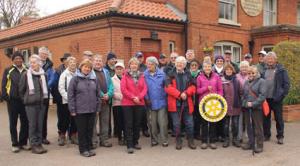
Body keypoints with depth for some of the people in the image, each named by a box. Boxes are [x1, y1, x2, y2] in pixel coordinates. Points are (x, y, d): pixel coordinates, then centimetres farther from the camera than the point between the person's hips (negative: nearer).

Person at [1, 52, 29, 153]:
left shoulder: (26, 71, 8)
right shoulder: (8, 71, 3)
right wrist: (5, 97, -8)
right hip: (12, 100, -2)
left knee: (25, 122, 7)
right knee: (13, 123, 5)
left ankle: (23, 142, 19)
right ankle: (15, 144, 14)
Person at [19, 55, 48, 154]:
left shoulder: (44, 75, 6)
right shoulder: (26, 74, -2)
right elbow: (21, 89, 3)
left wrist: (45, 99, 11)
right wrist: (25, 99, 4)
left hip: (42, 103, 3)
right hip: (31, 104, -3)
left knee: (40, 124, 7)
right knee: (32, 124, -1)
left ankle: (39, 144, 16)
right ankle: (34, 145, 6)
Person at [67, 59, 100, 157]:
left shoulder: (94, 79, 8)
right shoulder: (75, 79, -3)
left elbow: (98, 94, 12)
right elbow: (70, 95, -6)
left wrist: (97, 107, 8)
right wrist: (72, 109, -9)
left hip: (92, 110, 4)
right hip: (80, 110, -4)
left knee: (90, 130, 11)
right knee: (82, 130, 5)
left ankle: (89, 148, 24)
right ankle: (83, 149, 17)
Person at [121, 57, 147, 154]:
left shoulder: (141, 75, 10)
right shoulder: (125, 75, 1)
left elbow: (145, 88, 3)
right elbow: (123, 89, -7)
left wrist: (139, 97, -13)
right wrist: (133, 97, -13)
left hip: (140, 103, 3)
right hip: (127, 103, -3)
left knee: (137, 124, 10)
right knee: (129, 124, -3)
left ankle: (135, 142, 23)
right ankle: (129, 145, 0)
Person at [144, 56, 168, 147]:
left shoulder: (162, 74, 0)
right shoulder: (145, 75, 0)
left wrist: (165, 97, -2)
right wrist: (147, 99, -6)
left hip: (161, 101, -1)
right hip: (151, 102, 1)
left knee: (162, 122, 0)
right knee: (152, 122, 9)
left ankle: (164, 140, 10)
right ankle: (154, 139, 21)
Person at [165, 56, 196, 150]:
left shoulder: (188, 74, 10)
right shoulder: (171, 75, 2)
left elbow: (193, 87, 4)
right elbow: (168, 87, -9)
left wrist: (186, 93, -15)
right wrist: (179, 94, -17)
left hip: (187, 103, 2)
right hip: (175, 103, -2)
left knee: (189, 123, 6)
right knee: (177, 124, 4)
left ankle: (190, 141, 20)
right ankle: (178, 141, 17)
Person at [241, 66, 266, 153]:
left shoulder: (261, 81, -5)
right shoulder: (246, 82, 13)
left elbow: (262, 95, -12)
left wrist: (253, 104, -17)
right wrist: (245, 103, 0)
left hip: (257, 108, -6)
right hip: (247, 108, 6)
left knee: (258, 127, 1)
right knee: (249, 126, 13)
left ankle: (259, 145, 10)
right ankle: (251, 143, 26)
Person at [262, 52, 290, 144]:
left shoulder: (281, 70, -3)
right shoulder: (264, 70, 9)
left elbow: (286, 83, -4)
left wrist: (283, 94, -11)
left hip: (276, 98, -4)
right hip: (265, 98, 4)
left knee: (278, 118, 5)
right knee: (266, 118, 11)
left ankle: (280, 136, 16)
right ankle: (266, 135, 24)